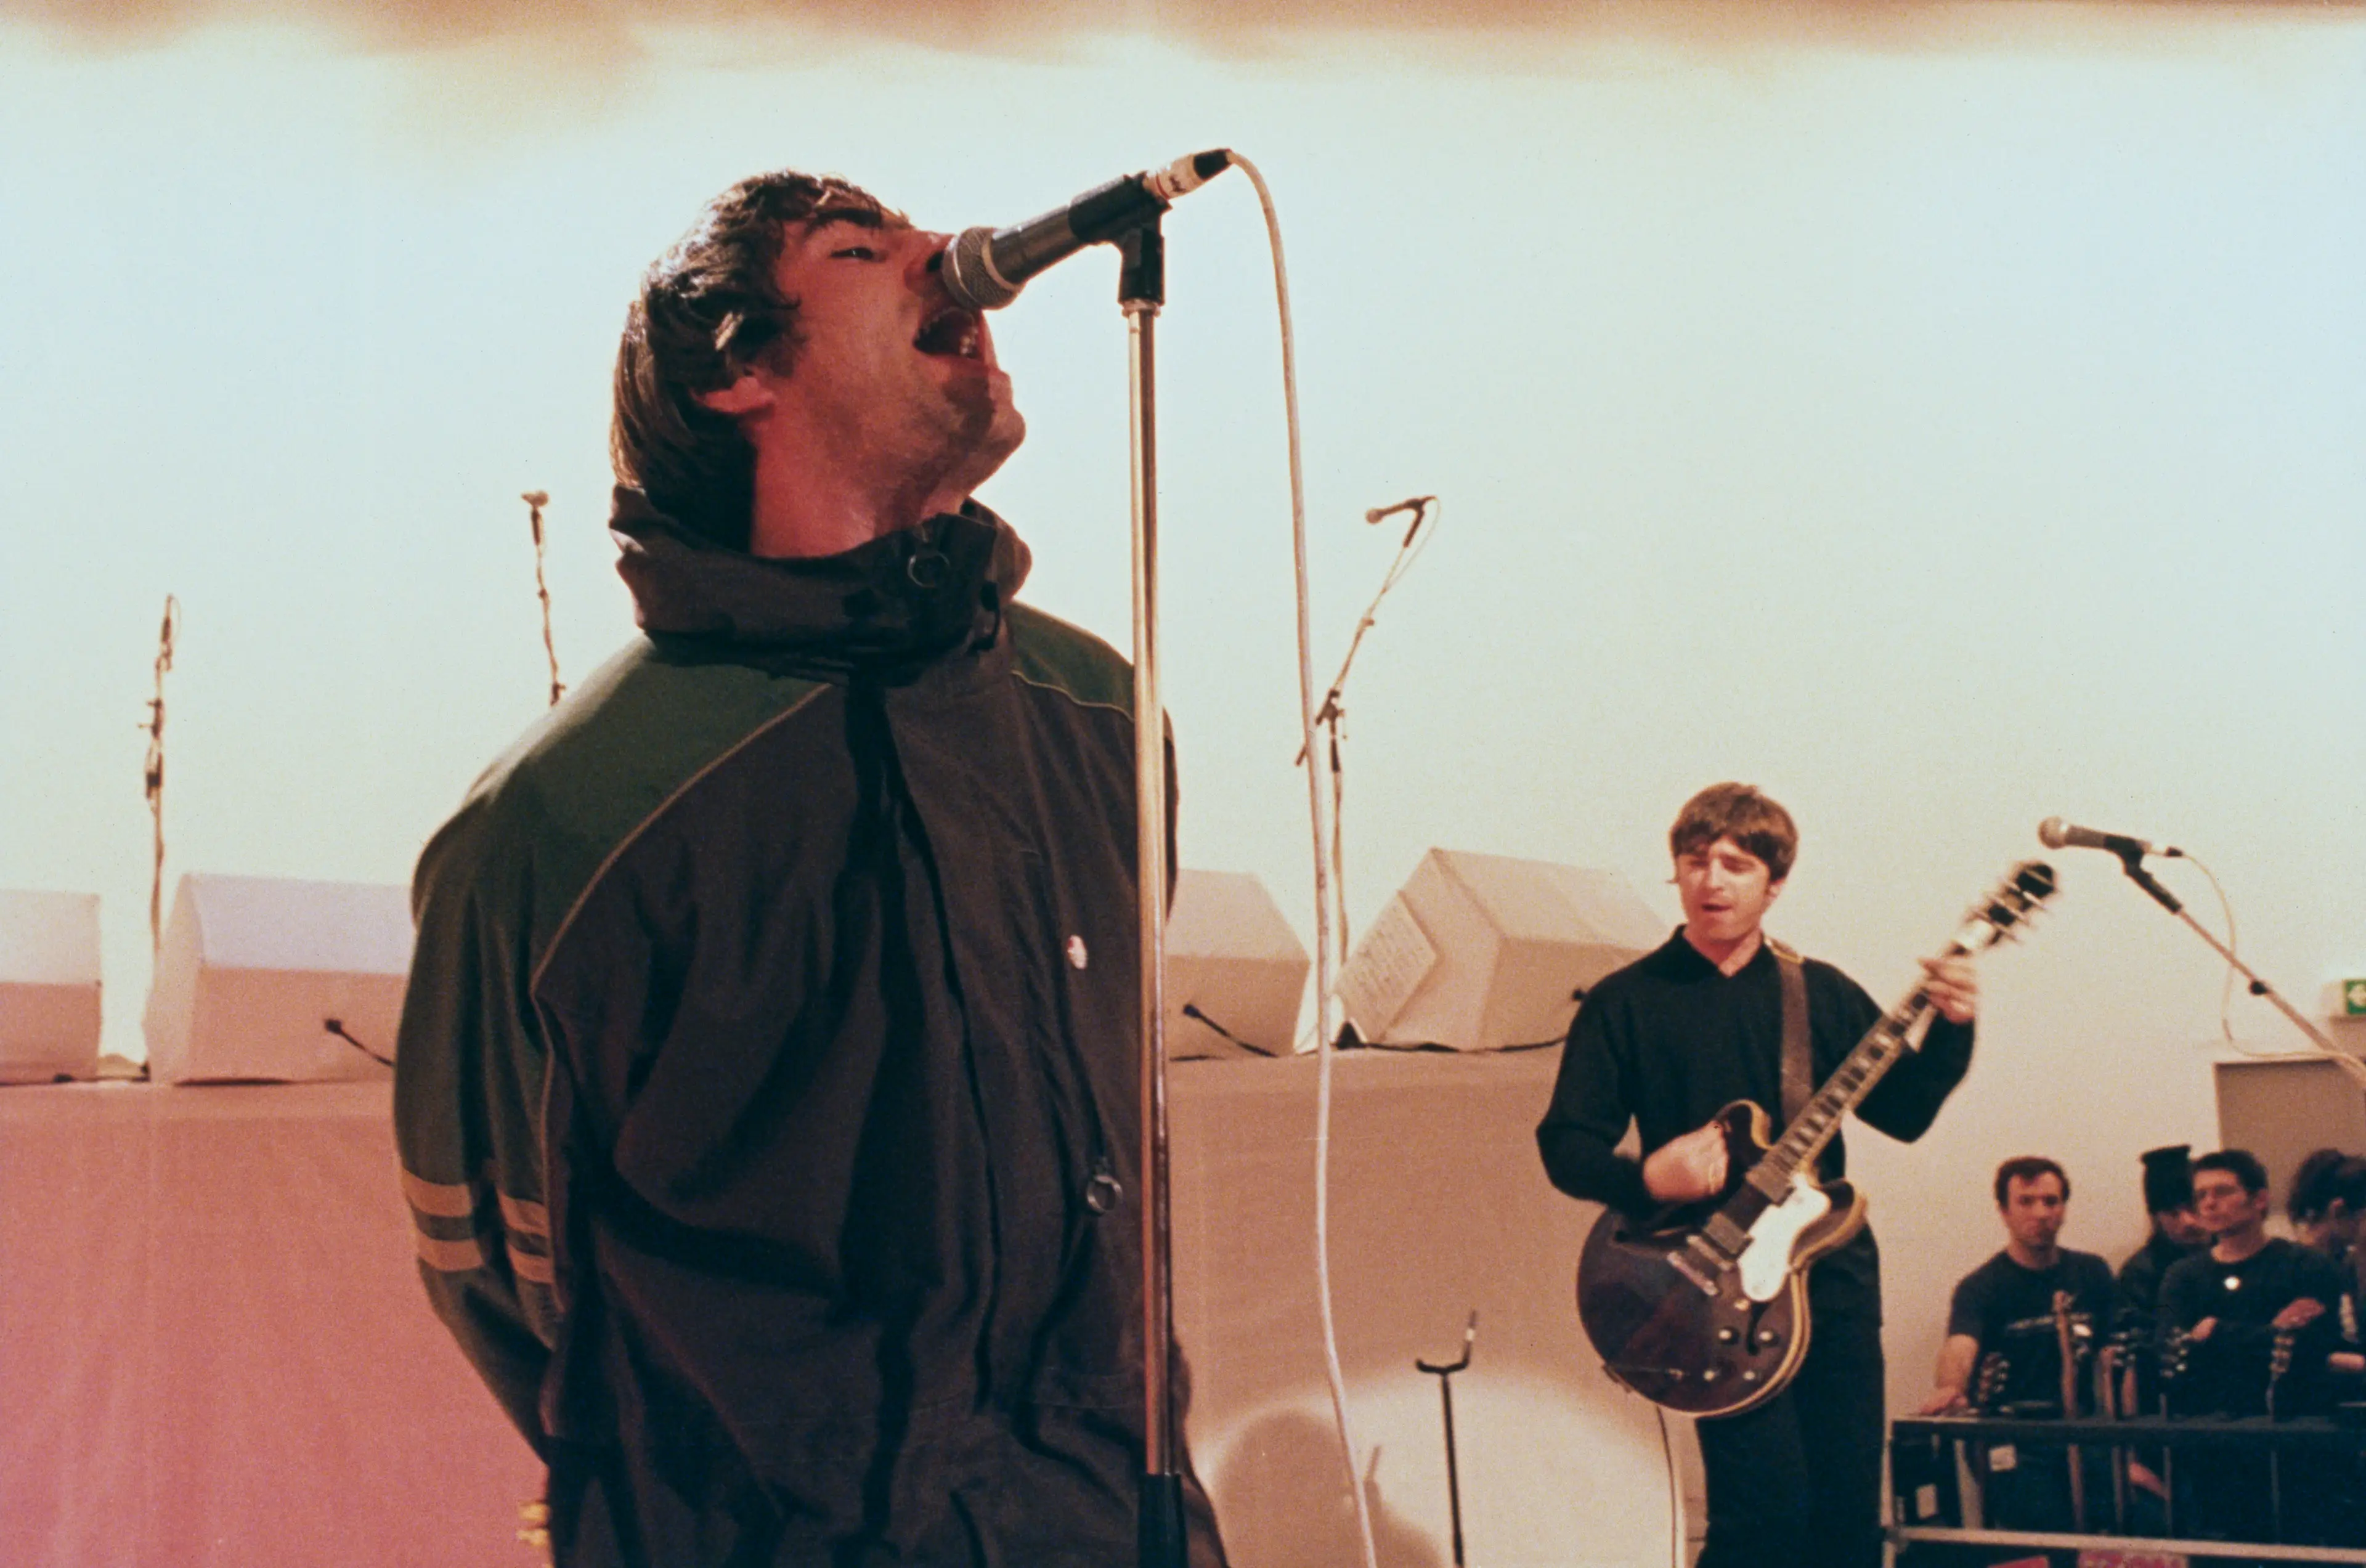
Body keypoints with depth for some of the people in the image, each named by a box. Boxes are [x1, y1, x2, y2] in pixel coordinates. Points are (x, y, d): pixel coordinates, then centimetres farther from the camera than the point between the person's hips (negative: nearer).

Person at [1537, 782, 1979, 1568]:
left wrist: (1949, 1031, -9)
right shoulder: (1625, 1002, 1)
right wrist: (1647, 1177, -21)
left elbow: (1904, 1112, 7)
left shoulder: (1824, 993, 11)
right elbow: (1565, 1146, -2)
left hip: (1833, 1274, 4)